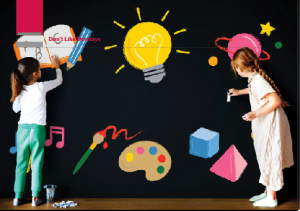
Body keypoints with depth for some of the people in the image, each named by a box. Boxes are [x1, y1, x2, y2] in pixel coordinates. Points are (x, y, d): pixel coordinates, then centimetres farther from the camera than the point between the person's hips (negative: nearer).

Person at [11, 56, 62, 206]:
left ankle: (18, 197, 16)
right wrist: (57, 67, 24)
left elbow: (16, 108, 16)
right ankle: (35, 197, 10)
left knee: (21, 163, 10)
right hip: (37, 129, -3)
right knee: (36, 164, 4)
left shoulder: (20, 90, 2)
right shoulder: (41, 87, -8)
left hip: (22, 129, 3)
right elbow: (59, 80, 8)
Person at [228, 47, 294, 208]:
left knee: (270, 158, 0)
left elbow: (276, 101, -30)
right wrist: (239, 92, 40)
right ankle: (268, 192, 30)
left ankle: (271, 198, 13)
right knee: (266, 157, 17)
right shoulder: (255, 78, 6)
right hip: (265, 125, 10)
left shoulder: (257, 81, -24)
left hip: (270, 126, -10)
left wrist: (255, 113, -28)